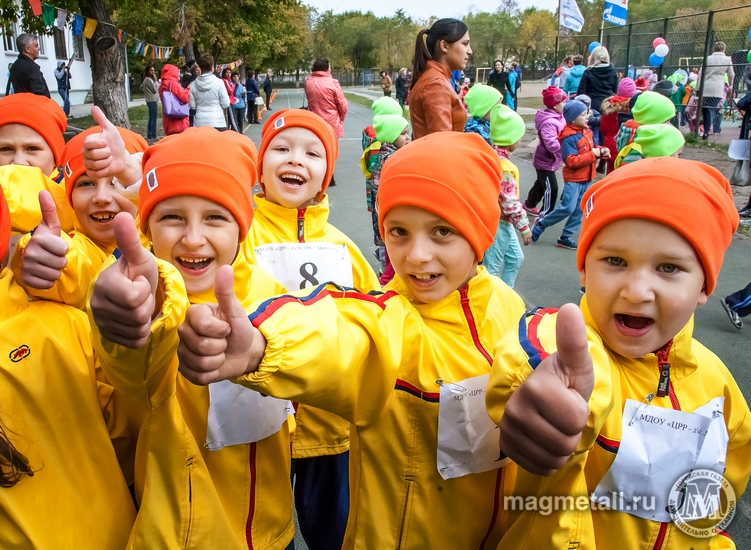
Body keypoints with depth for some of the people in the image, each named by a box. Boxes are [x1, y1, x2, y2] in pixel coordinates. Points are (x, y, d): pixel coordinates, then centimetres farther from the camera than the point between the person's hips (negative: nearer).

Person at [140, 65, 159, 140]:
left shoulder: (146, 79, 13)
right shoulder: (149, 80, -15)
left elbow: (141, 87, 22)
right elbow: (155, 90, -16)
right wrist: (155, 80, -14)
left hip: (150, 101, 10)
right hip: (152, 101, -10)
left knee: (151, 118, 14)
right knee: (153, 118, -9)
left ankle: (149, 135, 17)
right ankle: (153, 135, -8)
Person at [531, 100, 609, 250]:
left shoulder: (587, 131, 7)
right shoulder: (569, 137, -19)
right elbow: (572, 161, -25)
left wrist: (601, 151, -2)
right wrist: (593, 155, -22)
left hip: (587, 178, 8)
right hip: (574, 178, -8)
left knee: (579, 210, 8)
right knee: (568, 208, -13)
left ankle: (565, 238, 14)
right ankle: (541, 224, 8)